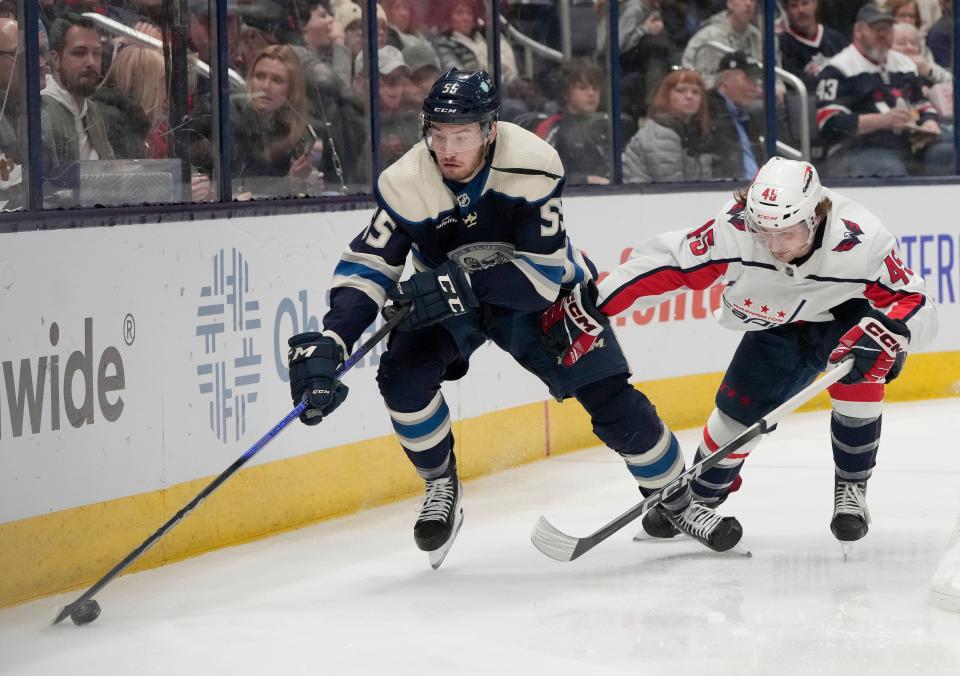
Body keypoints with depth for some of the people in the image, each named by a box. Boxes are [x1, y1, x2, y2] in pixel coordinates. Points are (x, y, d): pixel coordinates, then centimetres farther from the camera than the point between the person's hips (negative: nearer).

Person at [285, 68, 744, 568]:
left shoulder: (531, 166, -32)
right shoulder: (407, 184, -26)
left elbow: (544, 272, -33)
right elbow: (366, 267, -24)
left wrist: (464, 280, -46)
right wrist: (327, 345, -38)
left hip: (544, 295, -2)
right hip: (447, 302, 2)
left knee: (612, 401, -7)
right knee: (403, 374, -23)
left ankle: (676, 503, 16)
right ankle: (442, 486, 3)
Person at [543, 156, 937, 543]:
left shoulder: (859, 241, -37)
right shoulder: (734, 230, -35)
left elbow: (917, 305, -30)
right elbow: (662, 263, -26)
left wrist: (888, 332, -53)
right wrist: (591, 310, -28)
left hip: (843, 315, -2)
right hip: (775, 327, 2)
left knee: (858, 373, -31)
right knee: (738, 410, -4)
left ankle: (851, 491, -8)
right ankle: (699, 497, 28)